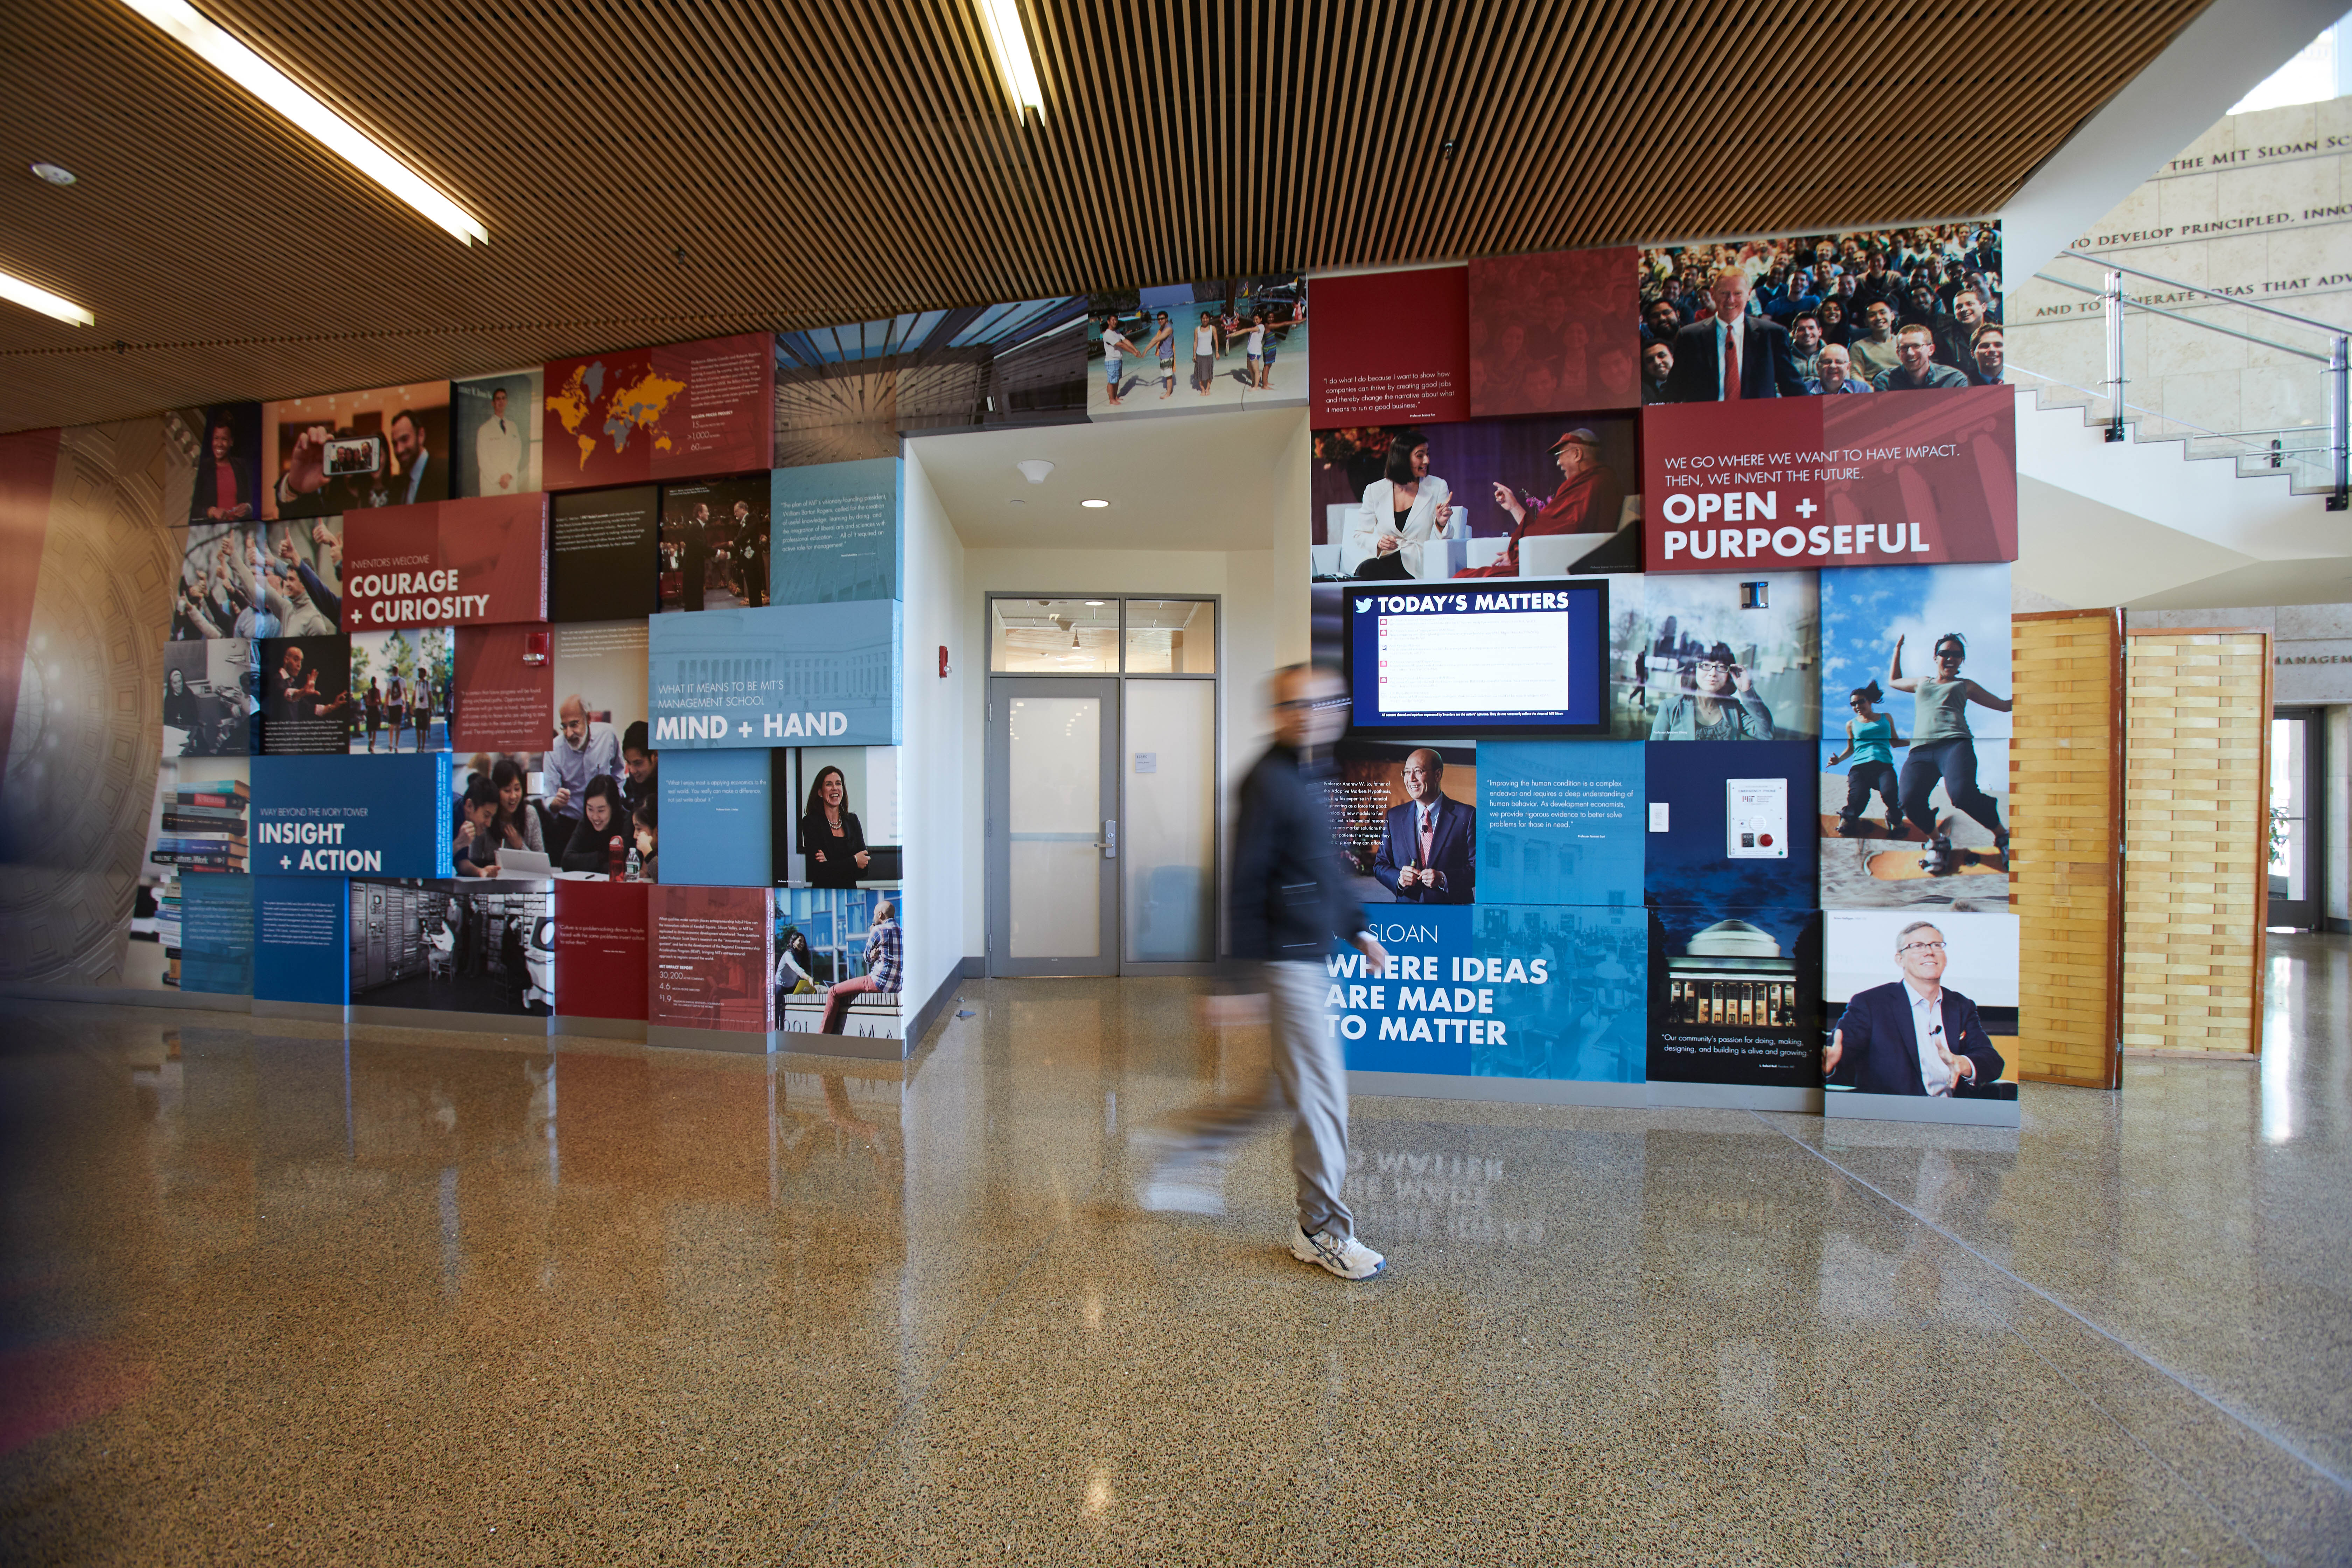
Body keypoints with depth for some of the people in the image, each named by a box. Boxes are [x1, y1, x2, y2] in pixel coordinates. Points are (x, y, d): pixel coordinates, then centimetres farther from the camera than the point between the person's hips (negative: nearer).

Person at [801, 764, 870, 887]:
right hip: (823, 894, -2)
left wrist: (831, 864, -9)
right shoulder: (811, 822, -1)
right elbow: (820, 869, -10)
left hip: (850, 891, 2)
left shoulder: (852, 820, 11)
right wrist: (854, 862, -5)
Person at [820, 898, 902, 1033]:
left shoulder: (878, 930, -9)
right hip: (898, 985, 9)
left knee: (834, 991, 1)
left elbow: (867, 958, 4)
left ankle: (822, 1034, 5)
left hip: (880, 981, -9)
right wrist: (876, 953, 2)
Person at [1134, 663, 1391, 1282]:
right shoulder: (1268, 781, -16)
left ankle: (1177, 1145, 33)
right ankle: (1323, 1231, 22)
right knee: (1320, 1095, 2)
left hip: (1310, 960, 10)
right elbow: (1244, 885, -18)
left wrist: (1358, 931, 20)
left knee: (1285, 1089, 19)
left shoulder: (1312, 775, 13)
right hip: (1286, 961, -10)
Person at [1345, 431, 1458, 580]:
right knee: (1365, 569, -35)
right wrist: (1379, 543, -12)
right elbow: (1360, 534, 10)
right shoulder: (1375, 490, 6)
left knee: (1369, 570, -33)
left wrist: (1441, 524, -15)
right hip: (1384, 559, 2)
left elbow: (1443, 540, 9)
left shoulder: (1438, 488, 8)